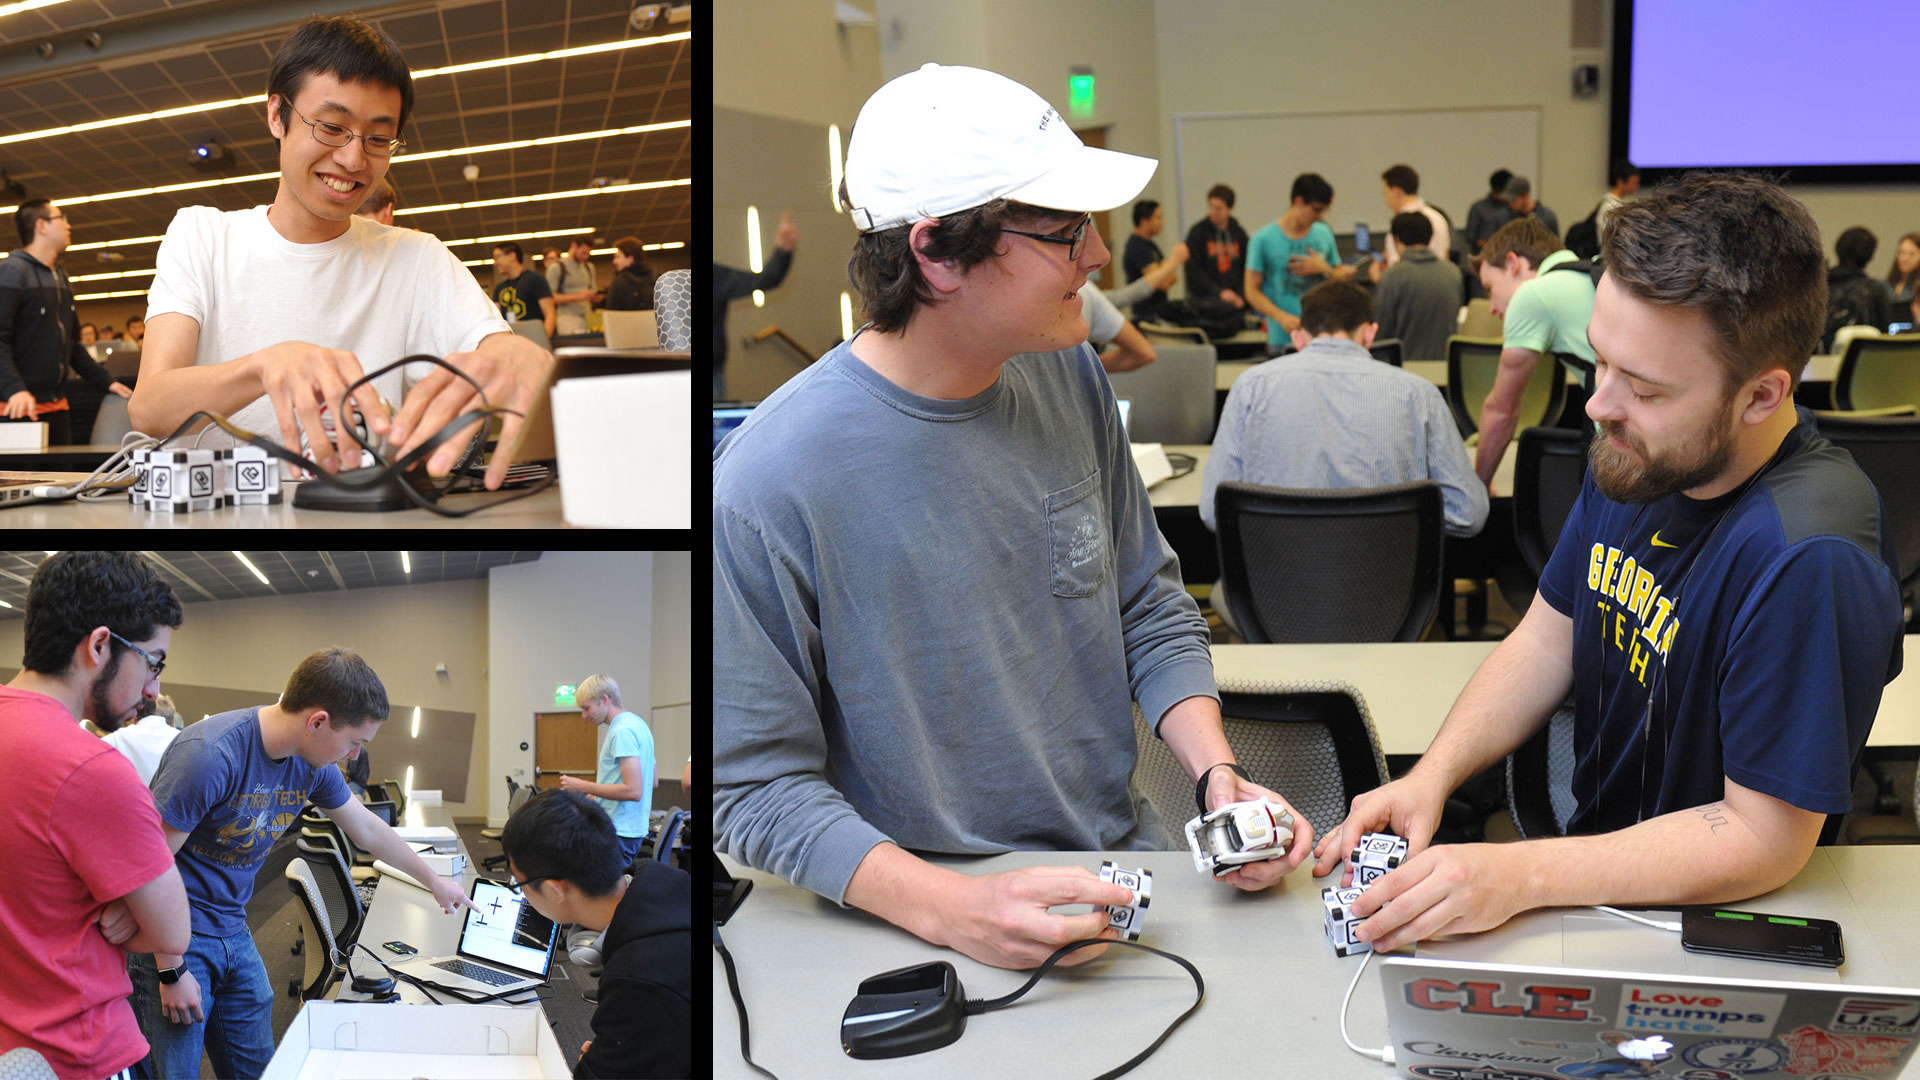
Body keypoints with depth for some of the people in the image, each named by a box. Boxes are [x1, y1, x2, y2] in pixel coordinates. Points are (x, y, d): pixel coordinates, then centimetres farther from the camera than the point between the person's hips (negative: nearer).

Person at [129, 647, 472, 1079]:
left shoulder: (311, 765, -1)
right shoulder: (210, 753, -26)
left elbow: (368, 829, 16)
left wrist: (434, 882, 25)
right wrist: (172, 970, -19)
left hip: (234, 934, 7)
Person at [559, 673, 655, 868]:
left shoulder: (622, 731, -16)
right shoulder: (637, 724, 16)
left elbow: (633, 791, -23)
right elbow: (651, 780, 24)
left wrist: (583, 786, -17)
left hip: (618, 833, -10)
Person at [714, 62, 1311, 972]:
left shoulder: (1070, 376, 1)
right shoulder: (770, 484, -19)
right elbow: (754, 783, -14)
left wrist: (1218, 773, -4)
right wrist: (950, 910, -26)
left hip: (1128, 862, 6)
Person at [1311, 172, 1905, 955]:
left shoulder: (1807, 559, -29)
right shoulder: (1634, 458, -4)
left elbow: (1763, 841, -25)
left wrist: (1522, 876, -30)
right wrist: (1430, 777, -8)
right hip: (1590, 847, 7)